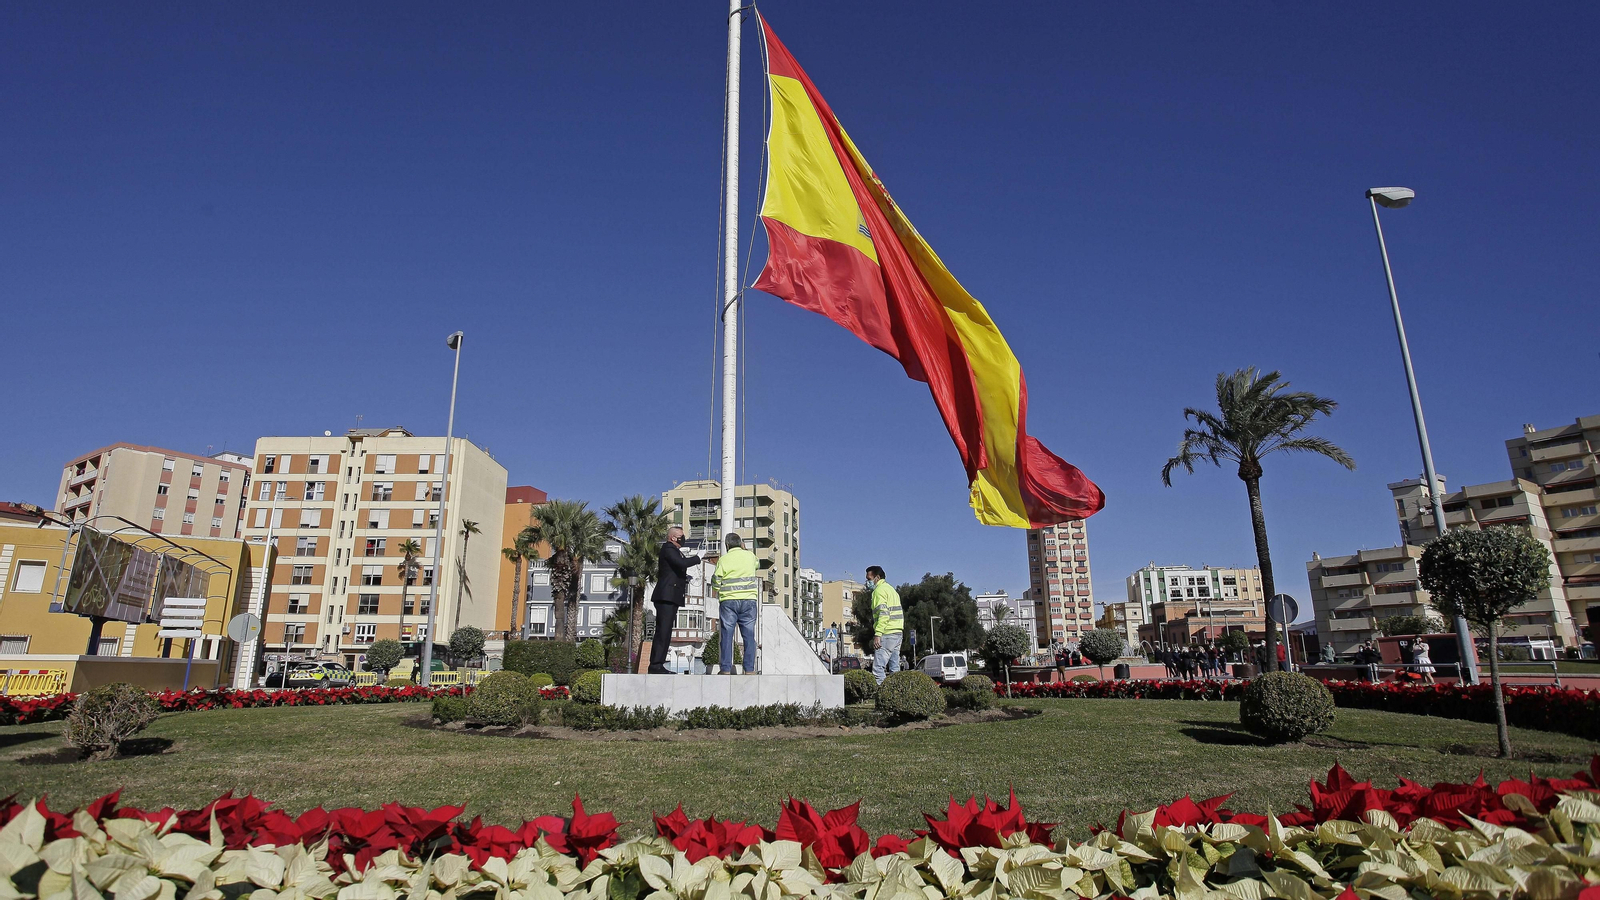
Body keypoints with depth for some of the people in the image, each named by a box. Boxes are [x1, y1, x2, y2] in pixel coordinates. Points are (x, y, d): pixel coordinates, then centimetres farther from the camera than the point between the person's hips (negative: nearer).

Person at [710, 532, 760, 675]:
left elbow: (715, 582, 0)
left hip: (728, 601, -1)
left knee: (727, 635, 4)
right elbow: (756, 565, 28)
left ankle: (726, 668, 3)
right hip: (749, 600, 1)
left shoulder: (723, 560, -1)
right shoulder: (750, 556, 5)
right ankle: (749, 669, 1)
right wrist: (744, 549, 34)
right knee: (749, 635, 4)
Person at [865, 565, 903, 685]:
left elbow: (883, 613, -18)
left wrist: (877, 634, -22)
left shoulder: (879, 590, -6)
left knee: (878, 668, -13)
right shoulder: (891, 589, 24)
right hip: (898, 633, 10)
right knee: (894, 669, 9)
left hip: (887, 634, -10)